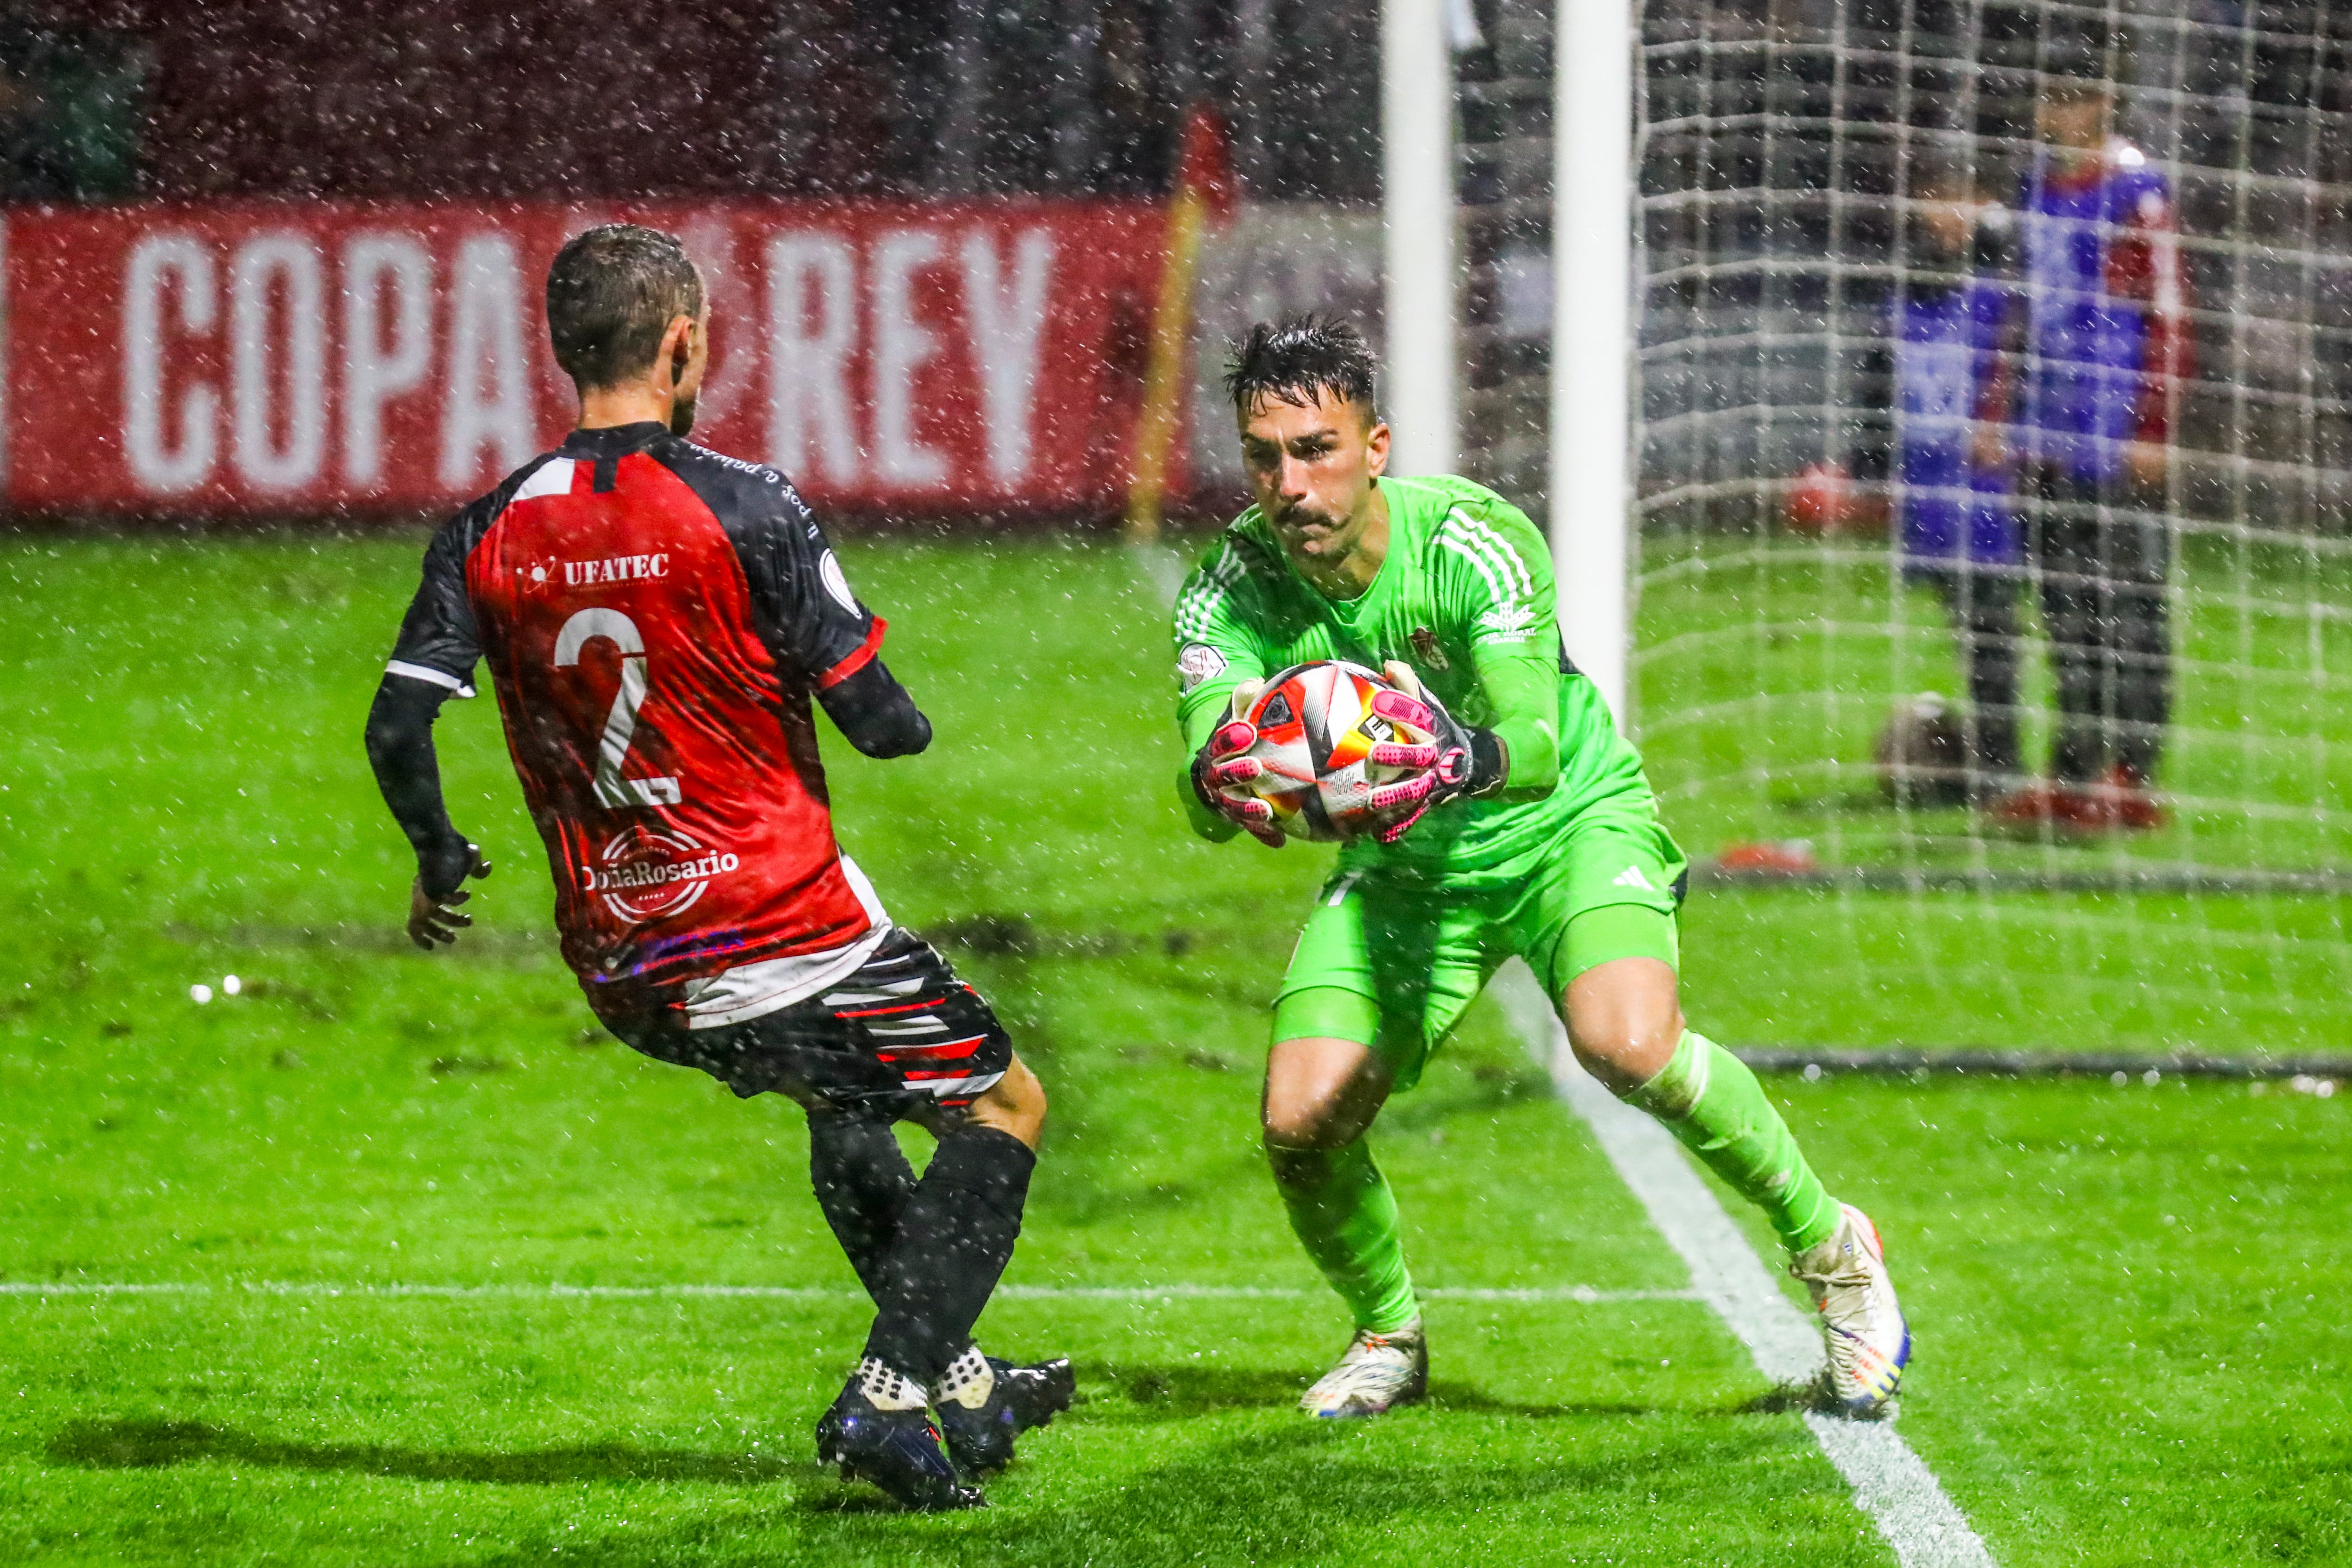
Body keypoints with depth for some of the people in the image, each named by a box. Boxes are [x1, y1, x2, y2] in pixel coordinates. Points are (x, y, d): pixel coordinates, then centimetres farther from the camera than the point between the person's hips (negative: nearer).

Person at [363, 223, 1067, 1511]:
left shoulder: (492, 533, 0)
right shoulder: (743, 508, -14)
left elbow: (396, 727, -4)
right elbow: (881, 721, -13)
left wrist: (438, 863, 14)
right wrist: (908, 719, 12)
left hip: (621, 968, 6)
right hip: (780, 922, -6)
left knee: (842, 1101, 33)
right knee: (1003, 1110, 11)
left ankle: (952, 1377, 37)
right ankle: (888, 1400, -3)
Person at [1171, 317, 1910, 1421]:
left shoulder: (1473, 541, -27)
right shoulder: (1234, 586, -18)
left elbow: (1537, 746, -39)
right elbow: (1202, 773, -32)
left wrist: (1464, 759, -63)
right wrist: (1222, 780, -58)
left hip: (1569, 823, -4)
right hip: (1403, 867, 4)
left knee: (1629, 1047, -31)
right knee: (1299, 1123, -13)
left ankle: (1829, 1247, -4)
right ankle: (1389, 1334, 20)